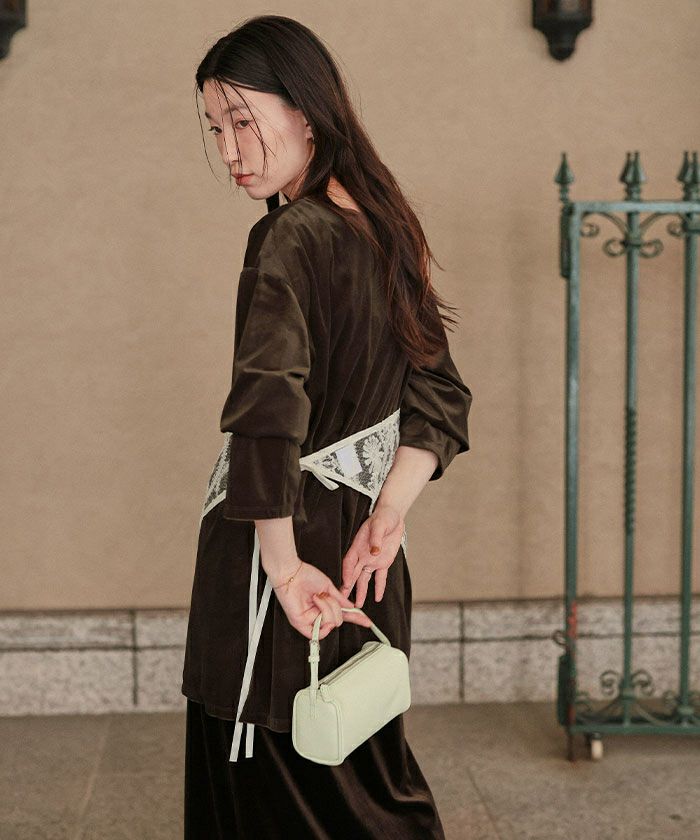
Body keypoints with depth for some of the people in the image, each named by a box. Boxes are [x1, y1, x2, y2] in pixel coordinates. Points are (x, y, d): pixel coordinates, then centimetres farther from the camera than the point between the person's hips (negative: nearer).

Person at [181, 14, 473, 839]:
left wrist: (282, 563, -24)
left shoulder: (286, 239, -17)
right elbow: (439, 396, 7)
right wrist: (386, 518, -2)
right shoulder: (383, 227, 7)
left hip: (289, 536, -8)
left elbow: (269, 414, -29)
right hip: (360, 545, 8)